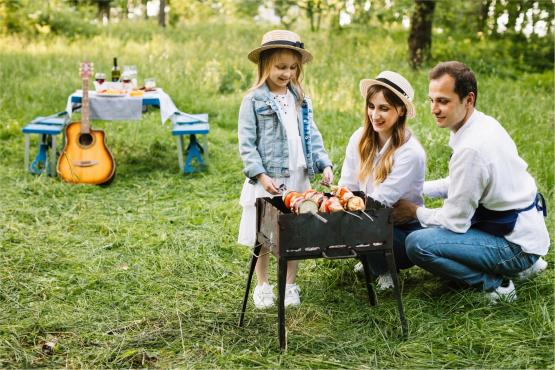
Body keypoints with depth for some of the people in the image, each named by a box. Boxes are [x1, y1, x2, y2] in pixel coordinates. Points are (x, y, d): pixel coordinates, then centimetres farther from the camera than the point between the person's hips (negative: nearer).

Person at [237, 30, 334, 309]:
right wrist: (261, 176, -18)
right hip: (267, 180, -4)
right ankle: (262, 286, 23)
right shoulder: (254, 101, -6)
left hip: (298, 179, 4)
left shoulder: (301, 100, 9)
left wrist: (324, 164, -3)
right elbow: (246, 143, -9)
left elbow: (312, 136, 11)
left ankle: (290, 285, 26)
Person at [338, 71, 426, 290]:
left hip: (404, 229, -6)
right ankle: (370, 261, 10)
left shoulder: (410, 153, -21)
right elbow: (346, 187, -3)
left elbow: (380, 201, -24)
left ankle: (385, 270, 2)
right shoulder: (360, 138, -4)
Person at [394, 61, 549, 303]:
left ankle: (493, 284, -4)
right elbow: (457, 183, 16)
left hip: (515, 244, -10)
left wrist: (415, 212, -2)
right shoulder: (484, 123, 2)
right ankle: (523, 264, 20)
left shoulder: (471, 149, -28)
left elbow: (455, 221, -19)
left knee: (417, 244, -21)